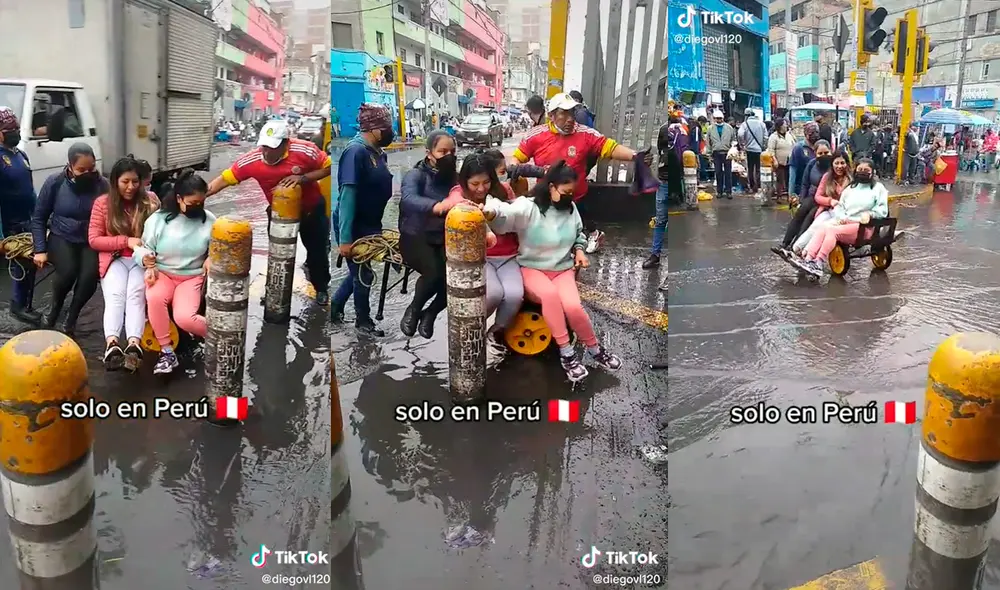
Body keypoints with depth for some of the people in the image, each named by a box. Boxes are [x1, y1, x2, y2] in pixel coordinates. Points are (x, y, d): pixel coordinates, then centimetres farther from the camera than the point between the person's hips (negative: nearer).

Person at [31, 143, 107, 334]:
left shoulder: (101, 184, -9)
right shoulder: (55, 182, -9)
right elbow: (38, 218, 1)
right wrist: (40, 250, -6)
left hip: (91, 241, 1)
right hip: (61, 238, 0)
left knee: (90, 275, -28)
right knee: (68, 271, -30)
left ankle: (72, 316, 0)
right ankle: (55, 306, 4)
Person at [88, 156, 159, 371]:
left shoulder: (149, 202, 5)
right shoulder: (102, 203, 3)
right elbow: (94, 239, 1)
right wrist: (126, 240, -12)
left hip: (142, 259, 0)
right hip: (114, 259, 0)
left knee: (136, 293, -30)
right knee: (115, 295, -29)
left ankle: (134, 345, -52)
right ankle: (111, 345, -51)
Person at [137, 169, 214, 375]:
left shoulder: (209, 221, -3)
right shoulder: (158, 219, -5)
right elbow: (143, 248, 2)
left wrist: (212, 259, -11)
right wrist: (149, 264, -18)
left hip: (192, 277, -1)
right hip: (162, 273, 1)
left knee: (184, 317, -28)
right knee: (154, 298, -35)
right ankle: (167, 351, -20)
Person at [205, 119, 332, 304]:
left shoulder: (305, 150, -31)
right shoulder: (252, 160, -25)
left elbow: (328, 167, -18)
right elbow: (224, 179, -20)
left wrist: (303, 178, -31)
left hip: (311, 209, -1)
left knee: (317, 249, 11)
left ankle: (321, 288, 33)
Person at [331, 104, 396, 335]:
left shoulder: (379, 153, 4)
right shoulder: (355, 151, -22)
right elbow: (347, 195, -25)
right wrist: (345, 238, -27)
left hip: (370, 226, 8)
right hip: (354, 228, -8)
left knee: (359, 271, 21)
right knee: (363, 275, 7)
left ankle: (334, 308, 38)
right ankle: (363, 321, 26)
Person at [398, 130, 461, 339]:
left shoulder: (455, 178, 6)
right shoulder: (415, 175, -10)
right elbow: (409, 199, -32)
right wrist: (438, 206, -52)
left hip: (443, 239, 4)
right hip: (415, 237, -4)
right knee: (434, 271, -32)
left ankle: (430, 313, 4)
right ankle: (413, 310, 0)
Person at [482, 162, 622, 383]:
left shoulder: (571, 208, 6)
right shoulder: (528, 207, -14)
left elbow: (579, 233, 25)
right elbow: (506, 213, -34)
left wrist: (579, 250, 4)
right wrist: (490, 212, -57)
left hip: (563, 269, 4)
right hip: (532, 268, -3)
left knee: (573, 306, -27)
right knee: (549, 294, -38)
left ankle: (596, 349, -2)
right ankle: (566, 353, -26)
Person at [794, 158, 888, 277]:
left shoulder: (878, 188, 9)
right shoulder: (851, 187, 24)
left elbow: (883, 210, -1)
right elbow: (839, 206, 18)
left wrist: (870, 214, -21)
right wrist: (841, 217, -4)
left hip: (863, 226, -5)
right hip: (844, 222, 5)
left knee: (832, 230, -32)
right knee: (821, 228, -27)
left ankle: (819, 262, -37)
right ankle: (808, 259, -43)